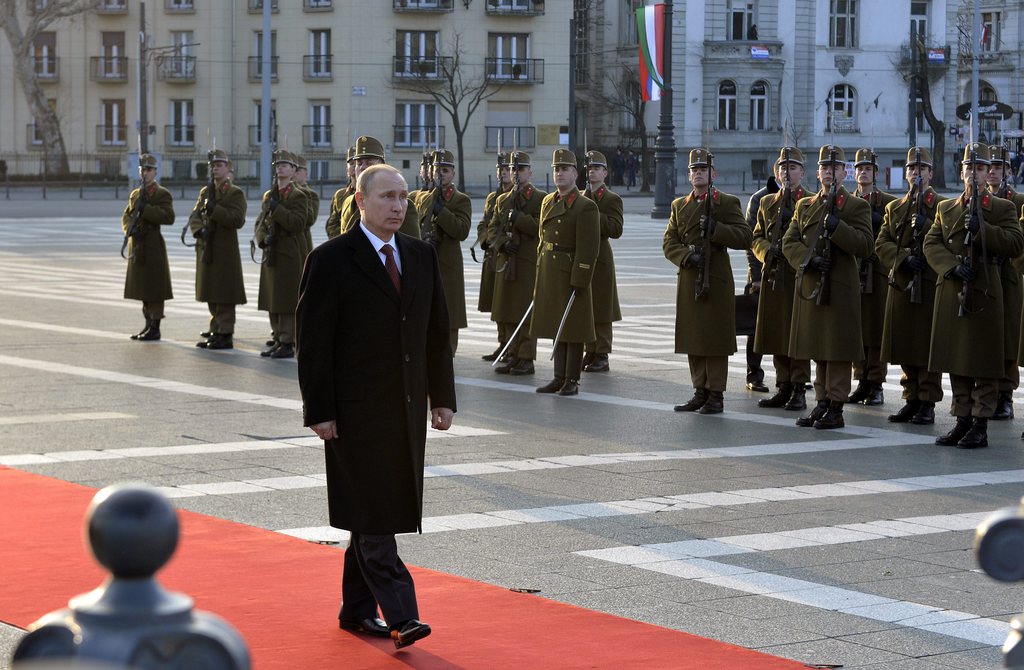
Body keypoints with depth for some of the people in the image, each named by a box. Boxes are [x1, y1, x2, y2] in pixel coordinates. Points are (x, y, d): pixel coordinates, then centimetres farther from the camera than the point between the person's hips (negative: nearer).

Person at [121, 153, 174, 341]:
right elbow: (125, 216, 13)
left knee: (154, 287, -6)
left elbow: (169, 217, -17)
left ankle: (155, 328, -3)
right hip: (137, 246, 7)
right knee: (142, 286, 12)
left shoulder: (163, 194, -5)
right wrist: (130, 229, -9)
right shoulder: (135, 194, 16)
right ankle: (148, 324, 20)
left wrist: (145, 209, -21)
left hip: (153, 247, -7)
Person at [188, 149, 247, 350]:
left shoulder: (236, 193, -4)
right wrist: (200, 229, -12)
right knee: (211, 293, 13)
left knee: (224, 295, -6)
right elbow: (194, 217, 8)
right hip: (206, 249, 7)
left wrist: (214, 209, -22)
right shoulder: (205, 192, 15)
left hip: (225, 251, -6)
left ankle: (225, 335, -5)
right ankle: (216, 330, 23)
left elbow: (238, 220, -15)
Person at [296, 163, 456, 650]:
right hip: (356, 410, -6)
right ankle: (401, 616, -10)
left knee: (379, 513, 11)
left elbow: (438, 332, 14)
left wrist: (442, 397, 10)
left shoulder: (421, 256, 10)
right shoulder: (332, 260, -7)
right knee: (373, 516, -7)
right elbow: (313, 342, -9)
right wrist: (319, 411, -13)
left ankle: (358, 609, 20)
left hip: (406, 408, 6)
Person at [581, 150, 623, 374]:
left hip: (600, 261, -6)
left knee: (601, 311, -3)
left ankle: (602, 357, 1)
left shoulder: (612, 200, -3)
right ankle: (590, 353, 16)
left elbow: (616, 229, -16)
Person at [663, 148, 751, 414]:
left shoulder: (728, 203, 1)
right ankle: (700, 392, 15)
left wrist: (716, 229, -20)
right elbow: (669, 242, 8)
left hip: (716, 280, -5)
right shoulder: (679, 205, 15)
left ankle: (716, 396, 0)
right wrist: (686, 256, -11)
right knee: (692, 337, 7)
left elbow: (745, 237, -7)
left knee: (715, 338, -4)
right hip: (688, 279, 5)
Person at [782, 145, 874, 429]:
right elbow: (789, 242, 9)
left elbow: (866, 245, -8)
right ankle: (821, 403, 17)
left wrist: (838, 228, -21)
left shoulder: (857, 206, 1)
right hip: (810, 286, 5)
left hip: (840, 288, -5)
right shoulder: (805, 206, 16)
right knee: (818, 349, 10)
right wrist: (807, 259, -10)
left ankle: (836, 409, -2)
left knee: (838, 350, -5)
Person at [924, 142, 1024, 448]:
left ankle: (980, 426, 0)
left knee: (984, 363, -3)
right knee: (956, 361, 8)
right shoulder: (946, 208, 15)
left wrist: (982, 229, -19)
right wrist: (952, 266, -12)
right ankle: (962, 421, 15)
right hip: (951, 294, 4)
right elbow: (931, 244, 5)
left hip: (984, 293, -4)